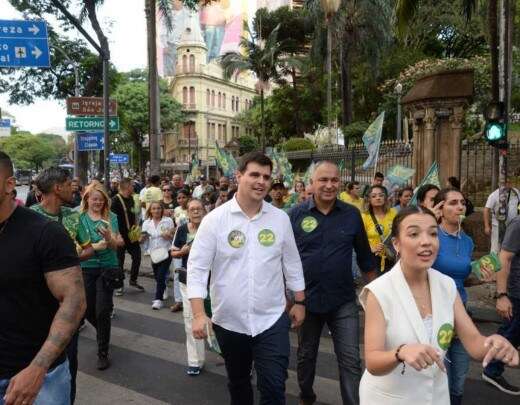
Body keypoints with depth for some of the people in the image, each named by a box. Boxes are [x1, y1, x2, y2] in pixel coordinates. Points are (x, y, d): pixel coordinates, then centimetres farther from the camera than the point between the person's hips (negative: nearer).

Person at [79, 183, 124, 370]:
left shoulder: (111, 217, 0)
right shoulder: (79, 218, -1)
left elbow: (117, 243, -3)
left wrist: (109, 238, -25)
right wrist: (95, 246, -20)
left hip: (108, 267, -1)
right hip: (86, 268, 1)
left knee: (103, 311, -3)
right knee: (87, 310, 10)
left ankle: (103, 353, 12)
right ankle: (103, 332, 43)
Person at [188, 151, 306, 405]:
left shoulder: (280, 218, -1)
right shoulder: (215, 219, -9)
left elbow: (292, 263, 8)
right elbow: (197, 267, -9)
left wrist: (299, 302, 10)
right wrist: (198, 314, -16)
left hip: (272, 319, 1)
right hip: (229, 320, 0)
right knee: (237, 382, 21)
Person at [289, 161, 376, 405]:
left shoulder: (352, 214, -3)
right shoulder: (296, 214, -6)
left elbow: (364, 256, 6)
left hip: (343, 302, 0)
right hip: (307, 299, 1)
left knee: (350, 360, 1)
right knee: (306, 356, 19)